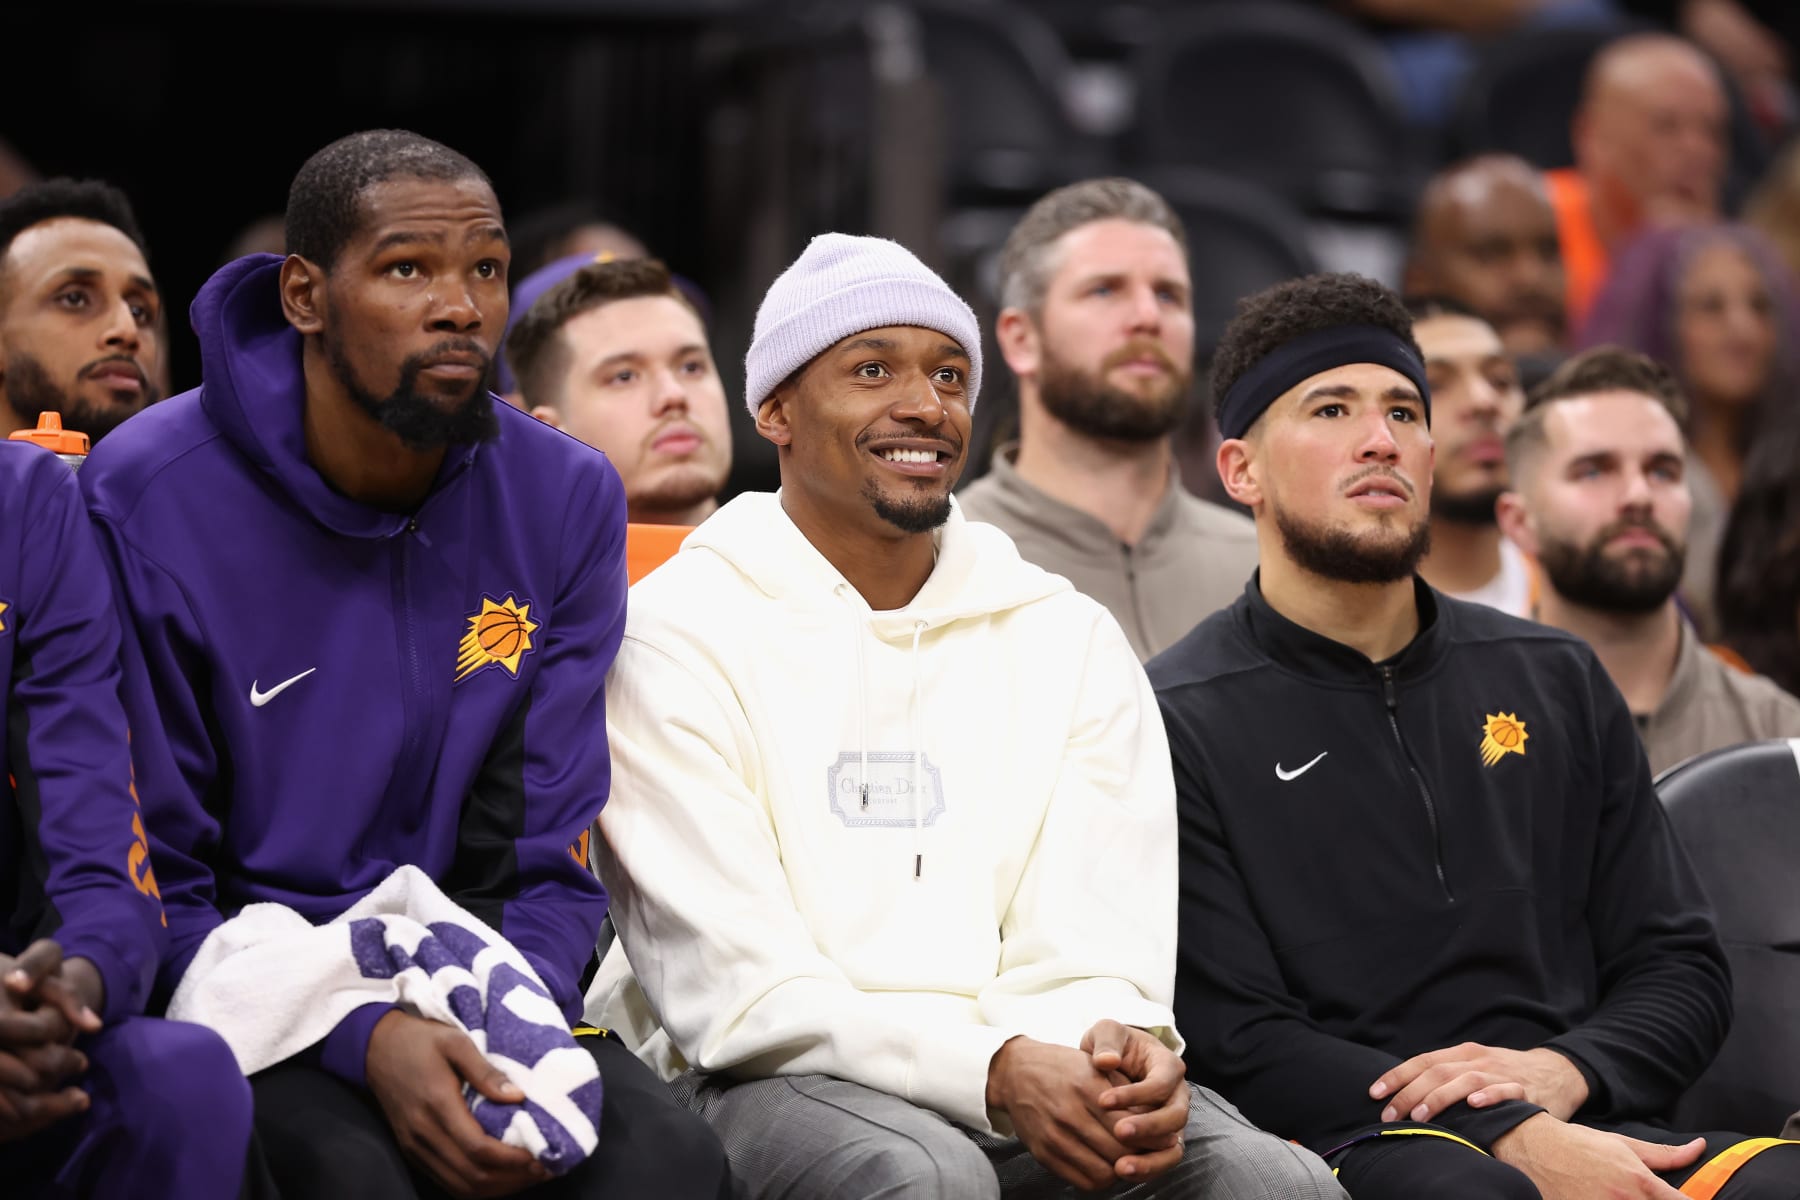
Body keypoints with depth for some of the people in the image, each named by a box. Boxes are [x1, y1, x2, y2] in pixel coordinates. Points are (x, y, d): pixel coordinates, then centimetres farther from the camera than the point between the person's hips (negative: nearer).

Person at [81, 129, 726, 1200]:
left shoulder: (566, 500, 3)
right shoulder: (149, 502, -9)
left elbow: (551, 862, 4)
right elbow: (150, 884, -8)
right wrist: (365, 1039, -24)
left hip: (468, 977, 3)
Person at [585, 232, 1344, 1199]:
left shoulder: (1071, 640, 14)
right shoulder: (674, 636, 1)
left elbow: (1084, 958, 6)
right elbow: (735, 992, -9)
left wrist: (1114, 1046, -20)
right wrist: (997, 1072, -23)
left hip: (1027, 1070, 3)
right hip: (764, 1078, -3)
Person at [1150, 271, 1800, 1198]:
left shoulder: (1555, 681, 20)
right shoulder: (1177, 724, 4)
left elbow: (1678, 965, 19)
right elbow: (1236, 1037, -5)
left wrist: (1559, 1073, -6)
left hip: (1575, 1121, 4)